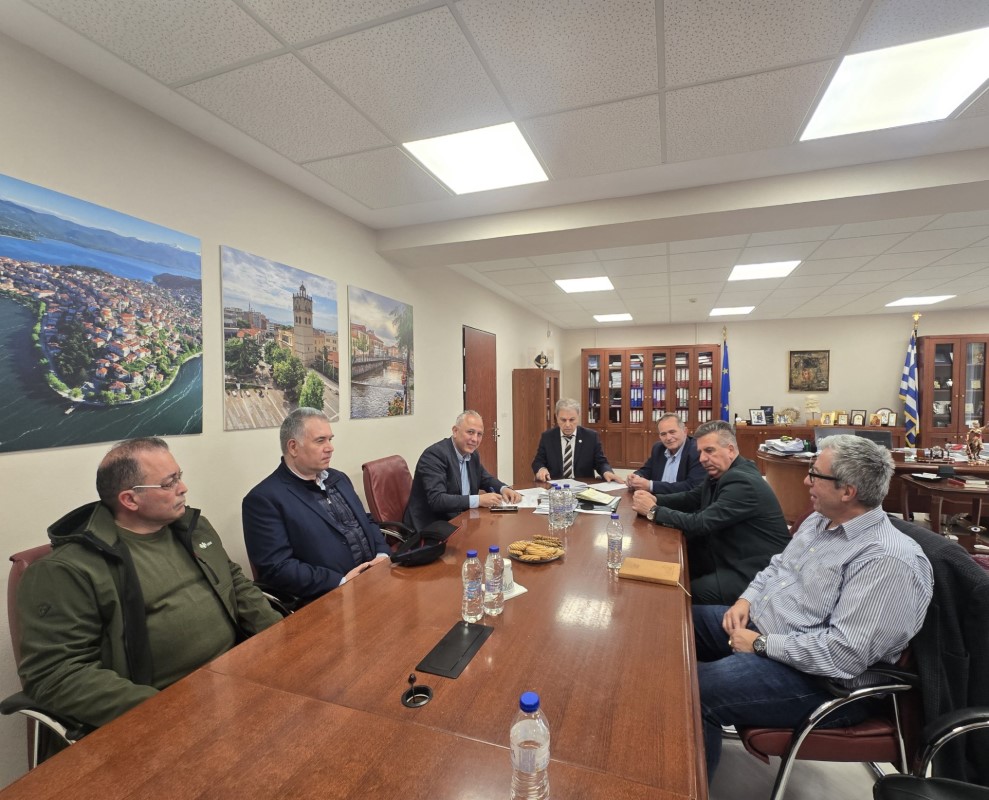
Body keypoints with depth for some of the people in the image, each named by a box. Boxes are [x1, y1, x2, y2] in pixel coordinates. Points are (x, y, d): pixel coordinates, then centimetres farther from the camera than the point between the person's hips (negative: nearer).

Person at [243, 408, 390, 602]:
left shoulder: (338, 479, 13)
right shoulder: (265, 498, -8)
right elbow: (277, 568, -14)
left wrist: (383, 554, 0)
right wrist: (341, 582, -18)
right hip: (328, 599, -6)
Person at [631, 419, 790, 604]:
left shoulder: (742, 482, -25)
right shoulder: (721, 473, 4)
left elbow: (700, 524, -28)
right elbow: (690, 498, 9)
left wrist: (653, 511, -19)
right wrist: (655, 500, -9)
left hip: (756, 573, -9)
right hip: (730, 558, 9)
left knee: (688, 593, -18)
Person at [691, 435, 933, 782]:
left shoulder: (888, 560, -24)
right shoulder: (821, 520, 5)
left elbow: (844, 654, -29)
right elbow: (777, 566, 17)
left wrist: (761, 645, -21)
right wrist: (746, 599, 0)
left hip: (819, 678, -9)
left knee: (694, 690, -24)